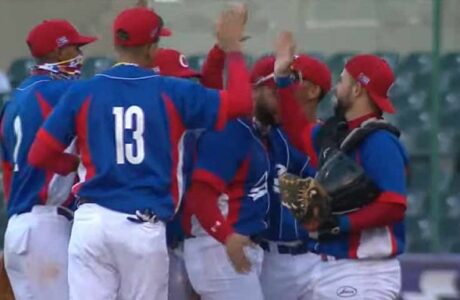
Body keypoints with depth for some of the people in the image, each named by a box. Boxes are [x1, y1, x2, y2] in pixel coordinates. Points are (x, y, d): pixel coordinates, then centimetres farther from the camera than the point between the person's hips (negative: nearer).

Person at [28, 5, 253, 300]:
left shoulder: (83, 93, 2)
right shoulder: (172, 93, -1)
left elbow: (39, 155, 2)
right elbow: (241, 102, 2)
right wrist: (232, 47, 14)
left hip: (92, 221, 1)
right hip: (145, 228, -1)